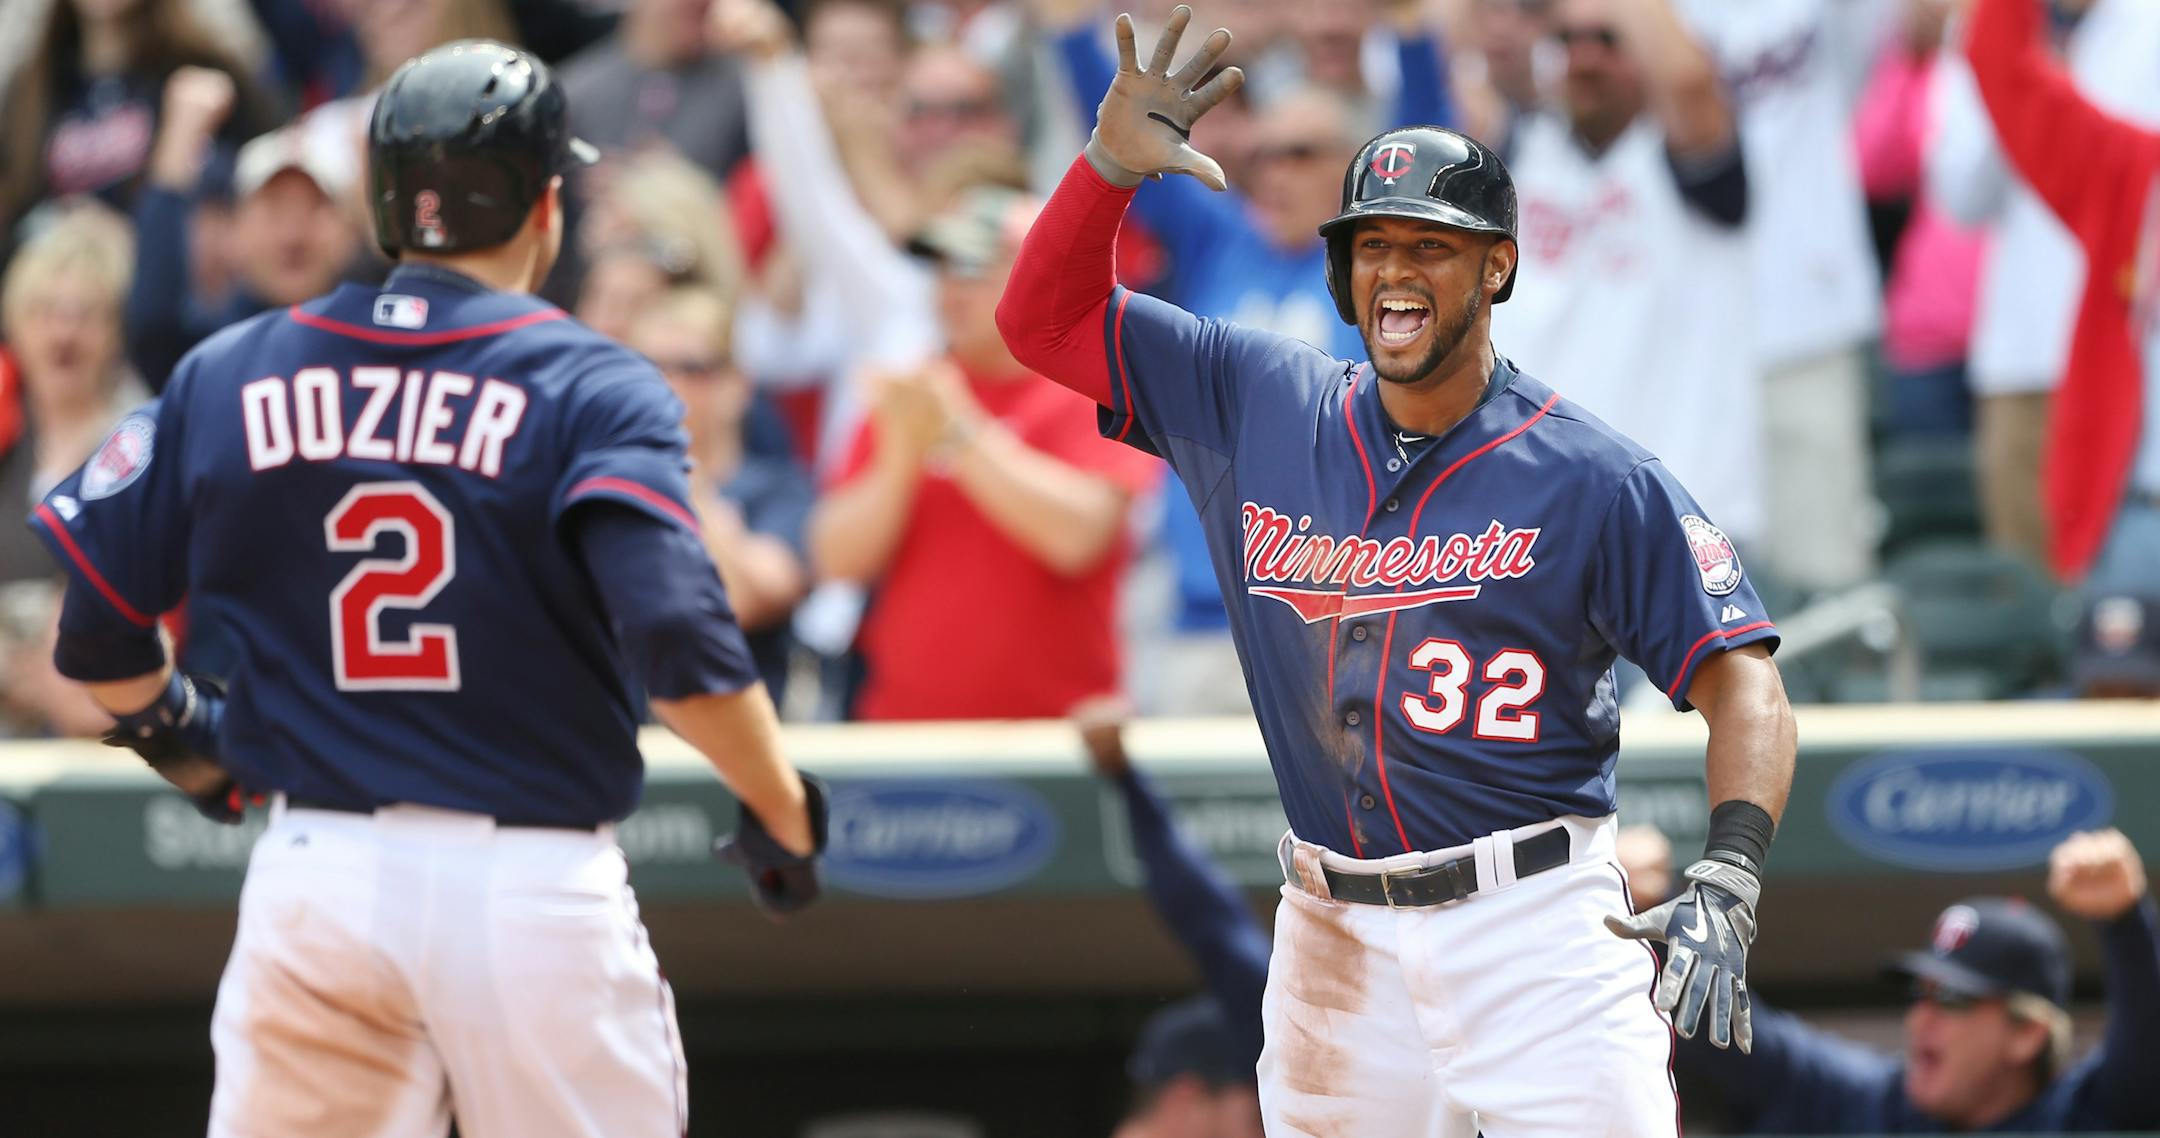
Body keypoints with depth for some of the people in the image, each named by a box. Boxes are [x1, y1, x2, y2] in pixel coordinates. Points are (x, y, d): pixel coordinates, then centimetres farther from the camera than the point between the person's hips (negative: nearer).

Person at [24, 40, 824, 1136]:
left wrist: (185, 741, 25)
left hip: (309, 876, 3)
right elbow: (681, 646, -17)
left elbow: (91, 633, 7)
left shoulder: (226, 377, 7)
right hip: (532, 883, -3)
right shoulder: (589, 387, -5)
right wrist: (786, 817, -4)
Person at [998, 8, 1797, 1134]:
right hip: (1336, 942, 4)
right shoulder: (1258, 408, 7)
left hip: (1532, 929, -4)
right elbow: (1043, 320, 11)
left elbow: (1742, 683, -8)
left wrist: (1726, 879, -24)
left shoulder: (1595, 480, -5)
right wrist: (1112, 162, -7)